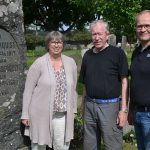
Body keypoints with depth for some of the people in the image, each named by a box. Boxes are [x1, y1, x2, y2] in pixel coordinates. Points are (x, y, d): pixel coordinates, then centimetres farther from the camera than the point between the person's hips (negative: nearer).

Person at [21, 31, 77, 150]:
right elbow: (28, 90, -6)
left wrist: (73, 109, 12)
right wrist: (25, 114, -6)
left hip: (62, 114, 3)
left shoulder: (70, 62, 2)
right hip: (41, 113, -3)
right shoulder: (39, 63, -9)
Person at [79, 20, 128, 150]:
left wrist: (124, 109, -12)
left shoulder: (117, 53, -7)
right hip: (89, 106, 5)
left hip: (109, 105, -5)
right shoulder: (88, 55, 8)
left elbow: (124, 82, -8)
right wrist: (83, 104, 14)